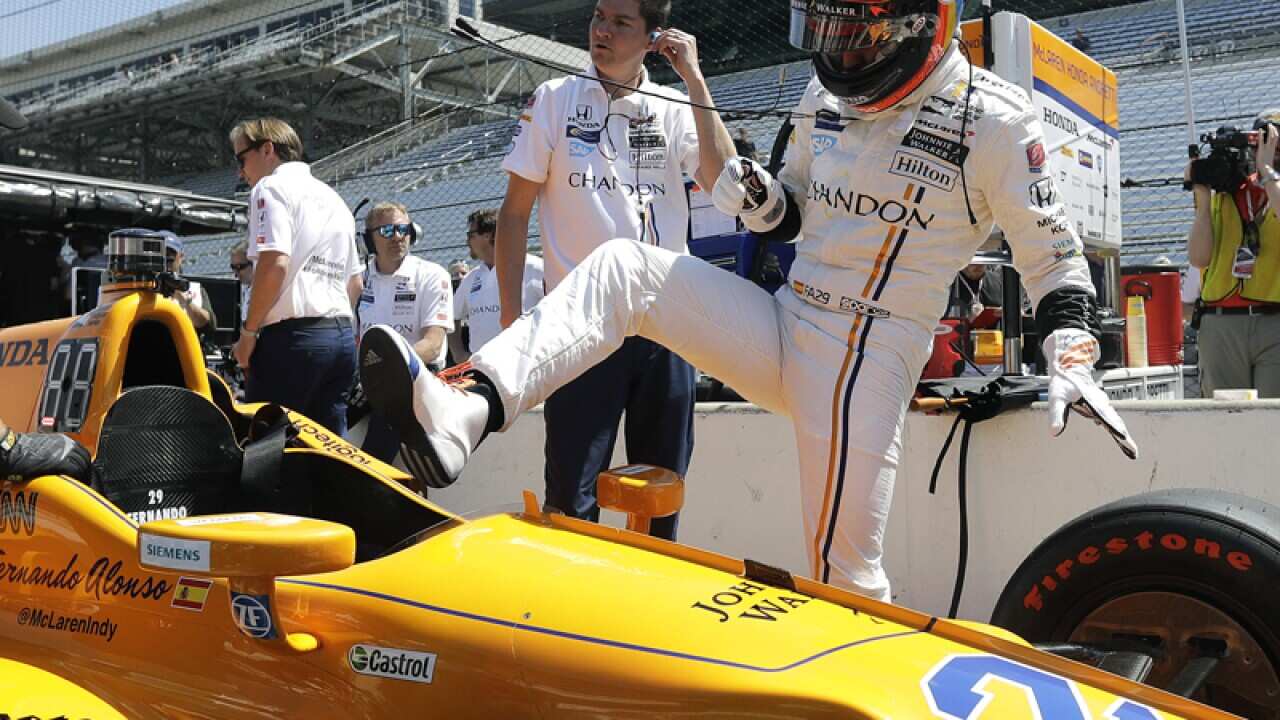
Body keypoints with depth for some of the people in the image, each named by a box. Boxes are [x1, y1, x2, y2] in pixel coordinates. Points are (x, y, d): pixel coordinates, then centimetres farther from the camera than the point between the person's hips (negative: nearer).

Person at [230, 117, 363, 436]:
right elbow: (355, 282, 24)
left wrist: (248, 331, -9)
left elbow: (274, 265, -16)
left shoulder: (272, 187, -2)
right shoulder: (333, 198, 23)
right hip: (342, 335, 8)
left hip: (294, 337, -8)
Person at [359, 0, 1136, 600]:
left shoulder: (993, 120, -8)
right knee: (623, 268, -13)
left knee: (845, 569, -6)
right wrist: (758, 196, -1)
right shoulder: (825, 100, 10)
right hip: (781, 330, 6)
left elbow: (1055, 254, -2)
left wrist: (1075, 364, -15)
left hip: (870, 362, -5)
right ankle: (463, 409, -29)